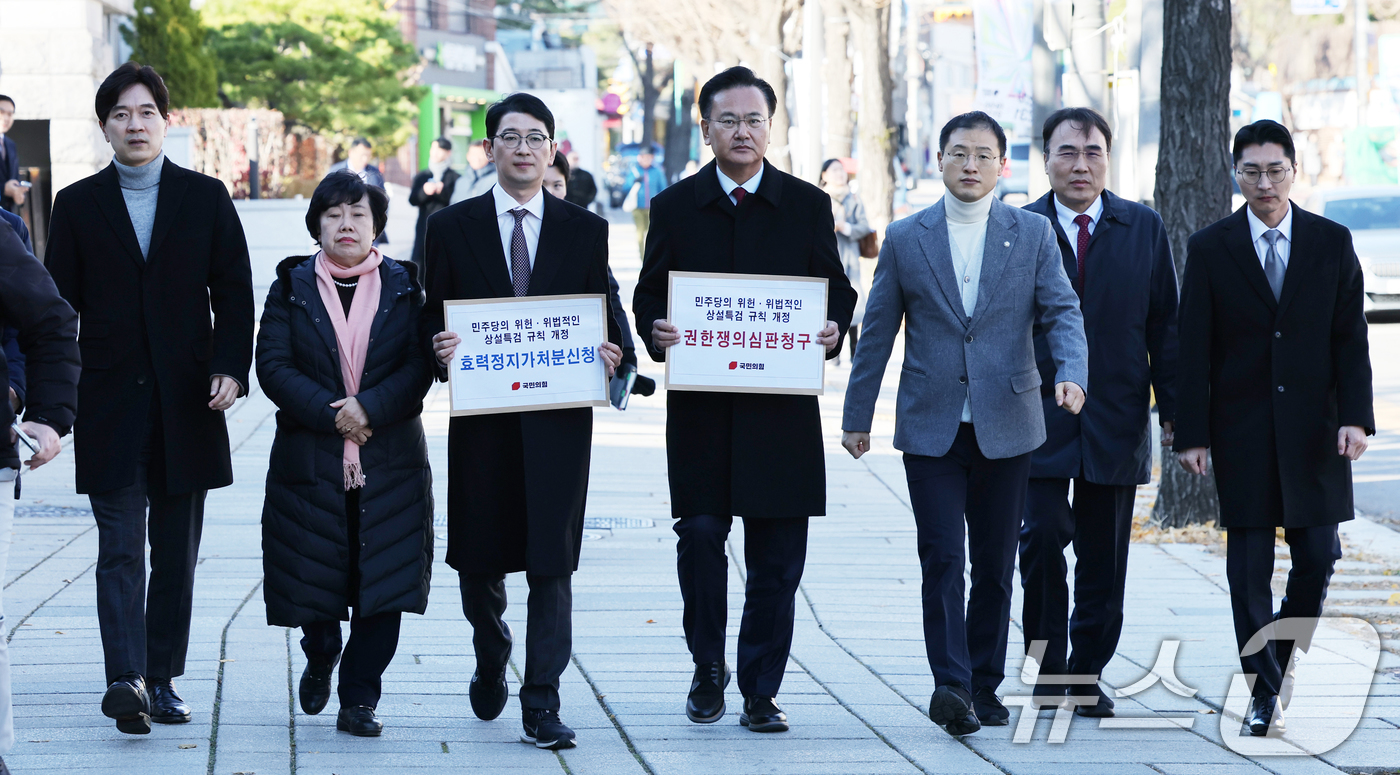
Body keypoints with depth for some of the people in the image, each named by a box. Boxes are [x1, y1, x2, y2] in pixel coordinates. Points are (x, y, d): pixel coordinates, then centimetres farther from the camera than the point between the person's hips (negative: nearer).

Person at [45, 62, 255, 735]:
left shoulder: (206, 198, 7)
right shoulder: (78, 205, 6)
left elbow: (235, 294, 6)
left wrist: (230, 368, -8)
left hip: (185, 402, 2)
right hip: (110, 403, -1)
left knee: (176, 554, 6)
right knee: (120, 547, -10)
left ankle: (162, 680, 14)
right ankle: (126, 679, -20)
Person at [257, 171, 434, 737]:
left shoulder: (403, 287, 7)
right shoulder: (292, 286, 6)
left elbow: (420, 367, -2)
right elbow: (273, 366, -3)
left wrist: (369, 409, -17)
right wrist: (329, 414, -15)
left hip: (389, 463, 0)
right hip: (310, 458, 0)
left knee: (381, 584, -5)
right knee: (314, 579, 4)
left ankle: (359, 699, 4)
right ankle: (320, 659, 34)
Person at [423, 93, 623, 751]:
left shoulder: (585, 231, 9)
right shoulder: (452, 227, 7)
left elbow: (604, 318, 11)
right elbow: (434, 319, 6)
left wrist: (609, 353, -10)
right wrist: (440, 348, -15)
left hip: (559, 418, -1)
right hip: (481, 416, 1)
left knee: (551, 563, -6)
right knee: (479, 558, 9)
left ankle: (542, 705, -4)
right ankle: (491, 664, 37)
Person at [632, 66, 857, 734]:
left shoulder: (808, 205, 9)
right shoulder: (675, 207, 9)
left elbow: (836, 289, 10)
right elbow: (649, 294, 10)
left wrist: (834, 328, -11)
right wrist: (655, 331, -12)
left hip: (781, 408, 0)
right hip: (700, 406, 0)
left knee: (777, 556, 0)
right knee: (700, 534, -7)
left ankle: (761, 690, 9)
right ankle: (708, 669, 14)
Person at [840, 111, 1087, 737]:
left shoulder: (1033, 234, 5)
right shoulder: (905, 238, 5)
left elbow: (1062, 311, -2)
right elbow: (877, 332, 9)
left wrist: (1071, 373, -21)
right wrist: (857, 416, 9)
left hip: (1006, 427, 1)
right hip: (931, 427, -1)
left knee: (995, 567, 7)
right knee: (942, 558, -11)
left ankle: (984, 686, 17)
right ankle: (951, 685, -16)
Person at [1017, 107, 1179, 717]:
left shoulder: (1145, 228, 6)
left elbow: (1164, 325, 8)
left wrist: (1172, 409, 2)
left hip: (1116, 421, 2)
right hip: (1038, 415, -2)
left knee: (1103, 562, 6)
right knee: (1043, 534, -16)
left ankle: (1086, 675, 19)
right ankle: (1046, 665, -1)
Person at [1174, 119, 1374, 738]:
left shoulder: (1332, 243, 4)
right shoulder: (1210, 248, 1)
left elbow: (1350, 338, 3)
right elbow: (1194, 349, 0)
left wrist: (1354, 418, -8)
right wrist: (1192, 434, -5)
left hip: (1313, 426, 1)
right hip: (1242, 429, -1)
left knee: (1317, 557, 1)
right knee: (1250, 565, -2)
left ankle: (1281, 658, 25)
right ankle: (1264, 691, 6)